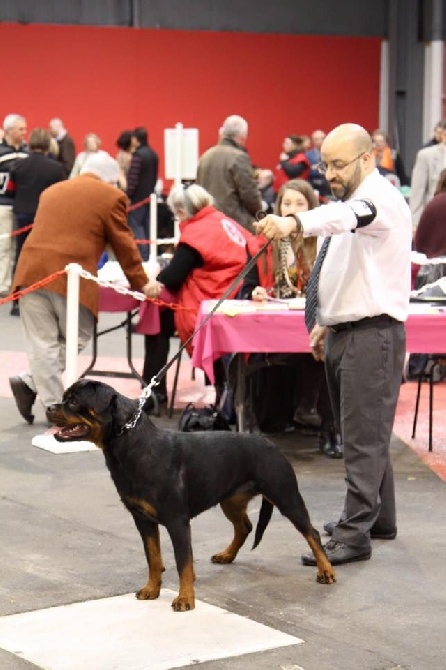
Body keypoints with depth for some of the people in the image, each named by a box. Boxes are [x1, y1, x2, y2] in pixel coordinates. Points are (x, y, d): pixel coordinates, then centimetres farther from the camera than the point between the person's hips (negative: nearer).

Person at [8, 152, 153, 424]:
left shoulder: (51, 191, 25)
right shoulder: (111, 197, 7)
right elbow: (124, 245, 10)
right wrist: (140, 284, 21)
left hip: (31, 270, 5)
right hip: (70, 277, -5)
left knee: (43, 342, 8)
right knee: (76, 338, 10)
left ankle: (53, 404, 2)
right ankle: (29, 382, -1)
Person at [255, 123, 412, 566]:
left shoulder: (380, 196, -15)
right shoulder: (352, 199, 15)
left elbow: (349, 216, -40)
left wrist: (295, 224, -56)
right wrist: (327, 321, 19)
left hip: (372, 334, -10)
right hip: (345, 331, 10)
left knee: (364, 437, -9)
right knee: (360, 433, 18)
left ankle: (353, 536, -8)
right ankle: (377, 517, 30)